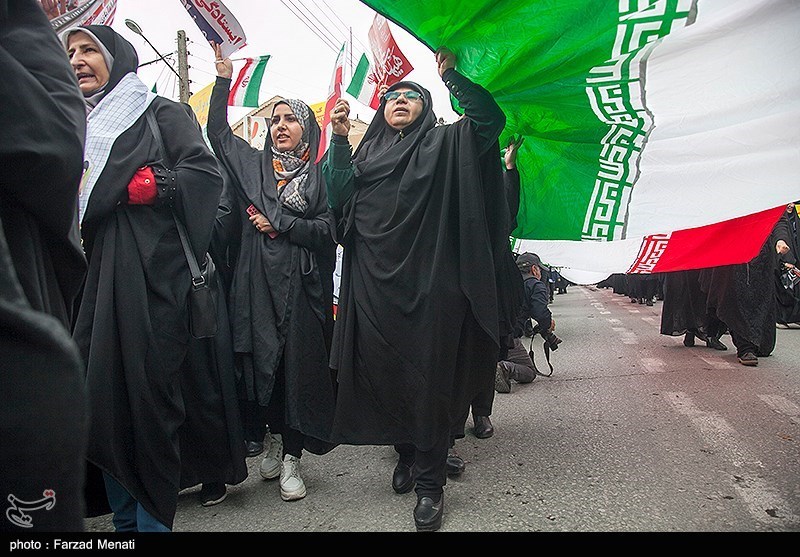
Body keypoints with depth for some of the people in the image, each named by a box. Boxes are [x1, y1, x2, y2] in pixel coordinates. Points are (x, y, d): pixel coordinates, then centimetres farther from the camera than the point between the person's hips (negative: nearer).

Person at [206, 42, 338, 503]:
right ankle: (274, 441, 19)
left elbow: (328, 229, -1)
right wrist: (224, 80, 16)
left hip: (302, 285, -2)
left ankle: (291, 457, 4)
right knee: (262, 361, 2)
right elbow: (217, 131, 21)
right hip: (256, 282, 3)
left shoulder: (321, 174, 6)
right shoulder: (254, 164, 16)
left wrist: (279, 226, -5)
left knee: (299, 365, -3)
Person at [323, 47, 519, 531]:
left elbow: (489, 117, -2)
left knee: (428, 378, -3)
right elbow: (340, 198, 6)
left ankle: (431, 482, 8)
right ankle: (407, 455, 27)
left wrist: (451, 74, 0)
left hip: (428, 281, -3)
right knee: (384, 373, 7)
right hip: (374, 281, 4)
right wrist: (339, 139, 1)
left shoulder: (445, 143, 11)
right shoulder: (367, 153, 19)